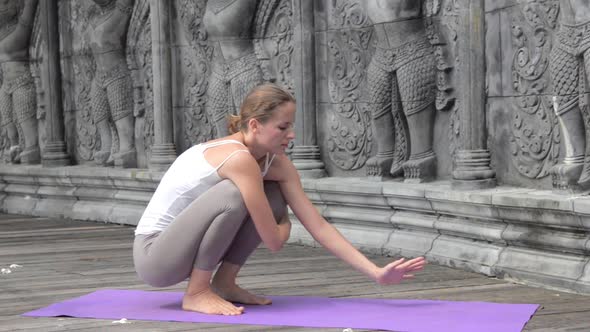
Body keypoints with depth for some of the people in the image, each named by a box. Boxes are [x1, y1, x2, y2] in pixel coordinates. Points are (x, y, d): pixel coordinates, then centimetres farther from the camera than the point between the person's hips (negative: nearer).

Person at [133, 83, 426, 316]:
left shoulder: (276, 163, -2)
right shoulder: (239, 158, -27)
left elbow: (319, 226, -3)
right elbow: (273, 240, -24)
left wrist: (377, 273, -9)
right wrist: (284, 226, 1)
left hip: (184, 248, 8)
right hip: (153, 256, -8)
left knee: (273, 199, -2)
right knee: (234, 194, -30)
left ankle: (223, 283, 5)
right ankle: (196, 293, -16)